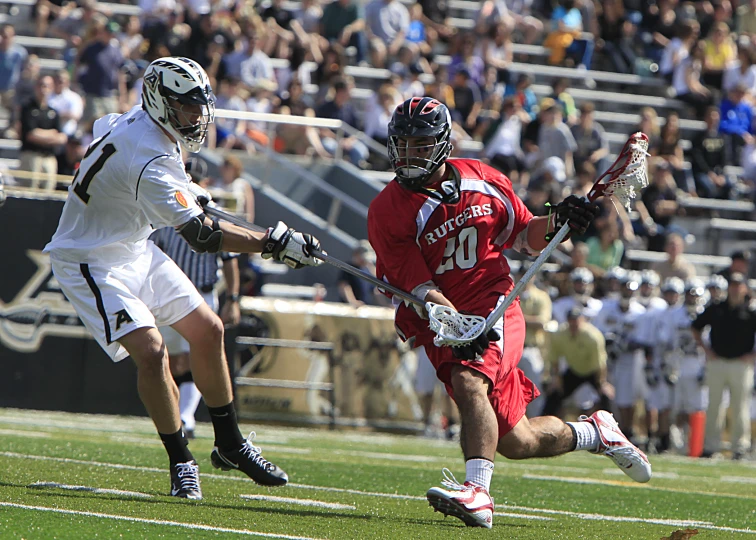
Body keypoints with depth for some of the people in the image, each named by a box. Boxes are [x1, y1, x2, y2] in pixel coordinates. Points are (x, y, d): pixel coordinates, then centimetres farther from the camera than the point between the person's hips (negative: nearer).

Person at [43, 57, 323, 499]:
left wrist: (189, 190, 22)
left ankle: (230, 446, 21)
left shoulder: (134, 121, -3)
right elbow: (201, 235, -35)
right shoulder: (148, 159, -32)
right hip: (90, 262, -10)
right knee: (151, 351, -24)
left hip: (133, 248, 10)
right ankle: (181, 463, -7)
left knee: (209, 331, 8)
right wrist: (272, 243, -35)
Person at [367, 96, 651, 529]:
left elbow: (525, 239, 16)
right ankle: (595, 433, 32)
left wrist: (557, 222, -5)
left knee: (468, 380, -34)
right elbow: (420, 287, -15)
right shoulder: (388, 211, -7)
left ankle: (478, 492, -42)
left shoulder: (481, 181, 2)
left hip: (495, 310, -1)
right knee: (516, 442, 4)